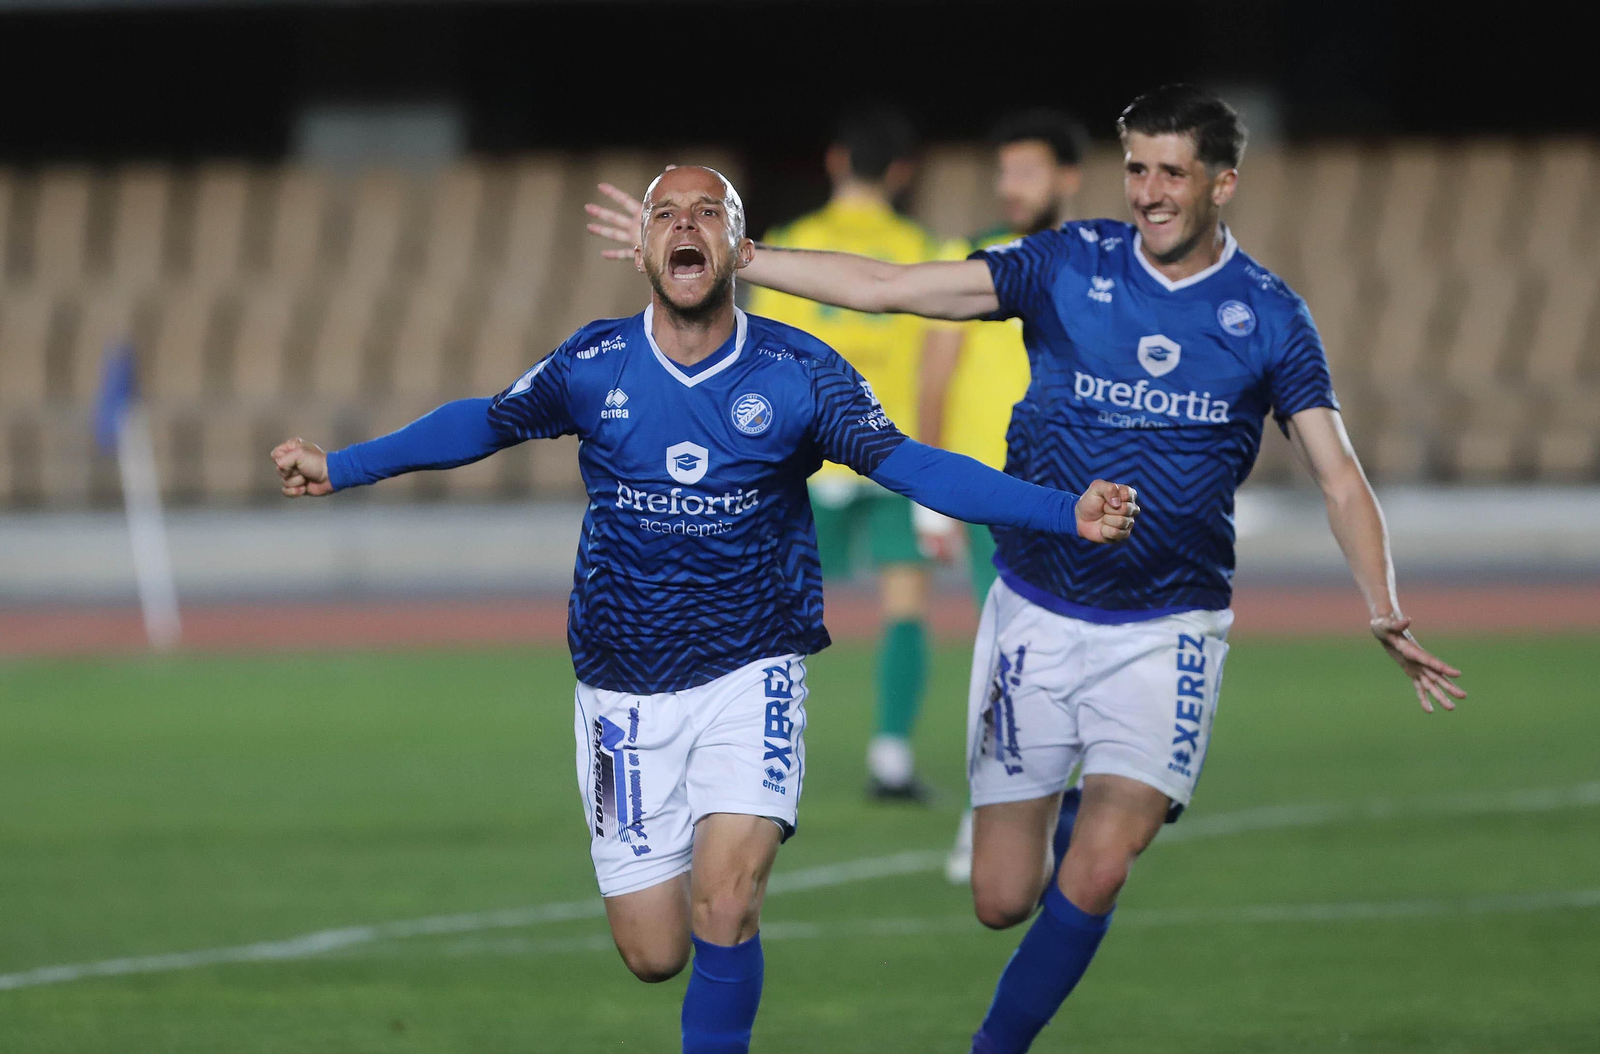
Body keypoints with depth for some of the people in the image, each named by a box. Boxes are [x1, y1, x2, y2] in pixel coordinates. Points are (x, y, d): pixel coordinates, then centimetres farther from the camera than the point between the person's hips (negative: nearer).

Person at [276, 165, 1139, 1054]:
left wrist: (1067, 512, -24)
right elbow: (484, 423, 11)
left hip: (750, 673, -2)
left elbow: (911, 465, -13)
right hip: (623, 686, 2)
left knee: (724, 899, -22)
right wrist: (340, 468, 16)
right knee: (653, 955, 4)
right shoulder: (593, 365, -5)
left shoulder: (800, 374, -9)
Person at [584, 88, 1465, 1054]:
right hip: (1036, 615, 1)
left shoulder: (1269, 317, -2)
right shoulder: (1068, 266, -1)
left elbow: (1339, 476, -4)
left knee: (1093, 879, -17)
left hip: (1167, 632, -1)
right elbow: (883, 287, -3)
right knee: (1003, 899, 2)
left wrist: (1386, 614, -20)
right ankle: (1070, 820, 37)